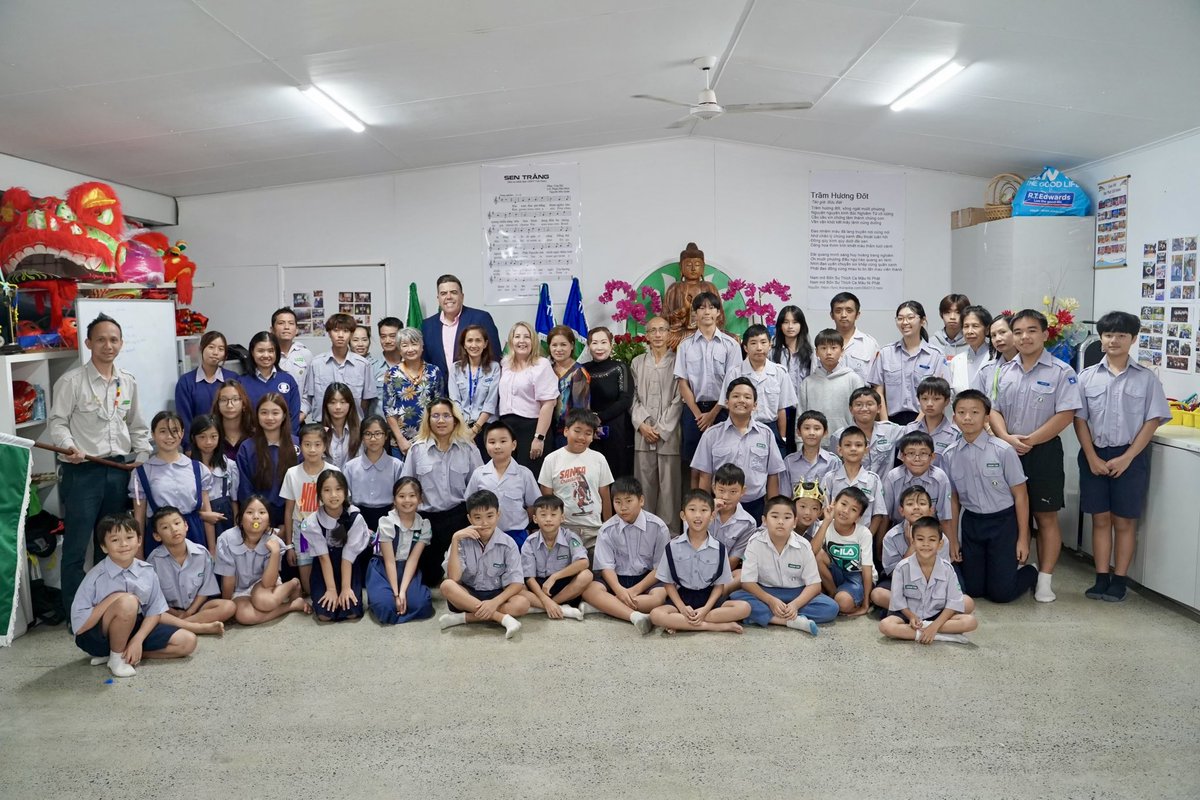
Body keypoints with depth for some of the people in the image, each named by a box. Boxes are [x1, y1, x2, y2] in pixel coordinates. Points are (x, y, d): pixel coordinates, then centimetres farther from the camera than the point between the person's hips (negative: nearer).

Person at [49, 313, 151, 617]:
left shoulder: (128, 382, 9)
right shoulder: (72, 381, -7)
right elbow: (57, 421, -8)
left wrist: (143, 456, 8)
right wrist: (69, 447, -25)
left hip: (119, 469, 5)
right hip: (82, 471, -5)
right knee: (76, 546, 0)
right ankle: (75, 613, 10)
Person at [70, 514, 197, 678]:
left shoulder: (147, 572, -8)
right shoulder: (96, 577, -19)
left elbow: (155, 612, -1)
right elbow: (79, 626, -20)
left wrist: (137, 640, -17)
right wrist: (112, 600, -26)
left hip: (136, 628, 5)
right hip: (97, 637, -5)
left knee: (188, 641, -8)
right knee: (127, 603, -35)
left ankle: (127, 653, -2)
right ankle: (116, 657, -12)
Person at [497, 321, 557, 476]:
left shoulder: (541, 365, -7)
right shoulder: (505, 364, 13)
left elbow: (548, 404, -13)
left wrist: (539, 437, -17)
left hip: (531, 426, -6)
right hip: (506, 427, 6)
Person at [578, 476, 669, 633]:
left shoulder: (657, 527, -7)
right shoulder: (607, 530, -3)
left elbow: (660, 567, -6)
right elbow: (607, 567, -7)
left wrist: (635, 590, -16)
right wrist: (620, 590, -27)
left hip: (647, 579, -1)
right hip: (617, 579, 1)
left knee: (661, 595, -34)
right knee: (589, 590, -27)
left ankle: (604, 606, -30)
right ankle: (636, 616, -43)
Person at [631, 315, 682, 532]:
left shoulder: (677, 362, 1)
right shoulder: (637, 362, 13)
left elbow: (679, 398, -3)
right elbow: (633, 397, 10)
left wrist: (662, 428, -8)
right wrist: (641, 424, -5)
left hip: (669, 432, -3)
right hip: (643, 432, 3)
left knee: (669, 482, -2)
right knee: (644, 482, 5)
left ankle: (669, 529, 4)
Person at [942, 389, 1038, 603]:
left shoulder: (1003, 450, -14)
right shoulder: (950, 455, -4)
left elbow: (1020, 495, -7)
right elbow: (953, 498, 6)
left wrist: (1023, 538, -6)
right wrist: (952, 539, 9)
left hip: (1003, 521, -3)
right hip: (971, 522, 4)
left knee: (1000, 592, -2)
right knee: (971, 590, 7)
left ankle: (1030, 572, 29)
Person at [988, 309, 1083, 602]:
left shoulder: (1061, 372, -6)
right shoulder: (1004, 371, 8)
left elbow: (1065, 415, -12)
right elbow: (993, 410, 6)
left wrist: (1030, 441, -16)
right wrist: (1007, 438, -12)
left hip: (1044, 452, -4)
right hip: (1008, 451, 4)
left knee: (1046, 516, 3)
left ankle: (1044, 580, 10)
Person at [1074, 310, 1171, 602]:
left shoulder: (1146, 378, -1)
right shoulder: (1087, 376, 2)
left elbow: (1153, 421, -4)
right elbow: (1080, 419, 2)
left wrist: (1126, 458, -11)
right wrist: (1092, 458, -7)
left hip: (1130, 457, -1)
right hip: (1095, 455, 2)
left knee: (1124, 521, 5)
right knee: (1100, 518, 7)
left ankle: (1119, 580, 13)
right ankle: (1102, 578, 14)